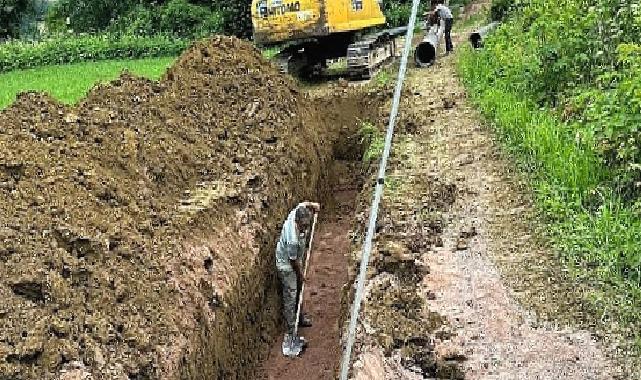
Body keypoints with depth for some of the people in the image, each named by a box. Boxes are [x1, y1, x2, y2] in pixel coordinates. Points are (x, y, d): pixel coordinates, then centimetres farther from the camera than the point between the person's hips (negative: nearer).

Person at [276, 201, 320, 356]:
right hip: (287, 266, -8)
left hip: (296, 261, 8)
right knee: (290, 298, 1)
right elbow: (294, 261, -23)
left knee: (298, 291, 24)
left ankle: (299, 317, 45)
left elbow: (304, 204, 4)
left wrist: (313, 205, -15)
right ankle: (291, 333, 12)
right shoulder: (293, 239, -41)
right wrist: (300, 275, -8)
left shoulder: (298, 212, -24)